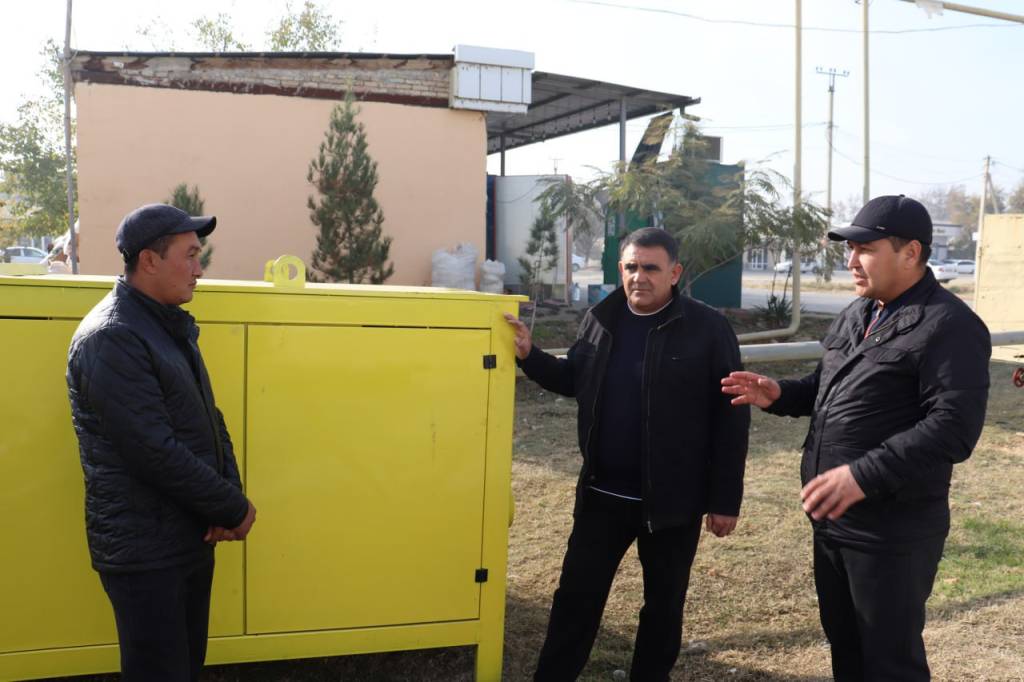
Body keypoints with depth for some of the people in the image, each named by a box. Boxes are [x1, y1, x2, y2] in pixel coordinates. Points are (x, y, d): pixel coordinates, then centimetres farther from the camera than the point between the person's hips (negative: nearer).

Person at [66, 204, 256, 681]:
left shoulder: (171, 326, 11)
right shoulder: (110, 337, -19)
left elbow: (209, 417, 11)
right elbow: (154, 452, -24)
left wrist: (229, 495, -5)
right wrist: (233, 508, -15)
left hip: (192, 535, 9)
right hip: (144, 549, -8)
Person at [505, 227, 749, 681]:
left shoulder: (708, 329, -11)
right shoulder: (600, 319, 2)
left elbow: (730, 419, -9)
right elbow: (573, 380, 17)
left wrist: (725, 500, -10)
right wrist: (528, 355, 0)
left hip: (672, 499, -3)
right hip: (602, 492, 4)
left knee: (663, 603, 14)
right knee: (576, 595, 11)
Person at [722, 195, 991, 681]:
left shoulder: (948, 326, -17)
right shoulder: (856, 315, 11)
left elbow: (953, 428, -26)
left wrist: (864, 475, -33)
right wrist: (780, 395, 3)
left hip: (891, 532, -8)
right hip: (832, 518, 9)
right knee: (842, 641, 23)